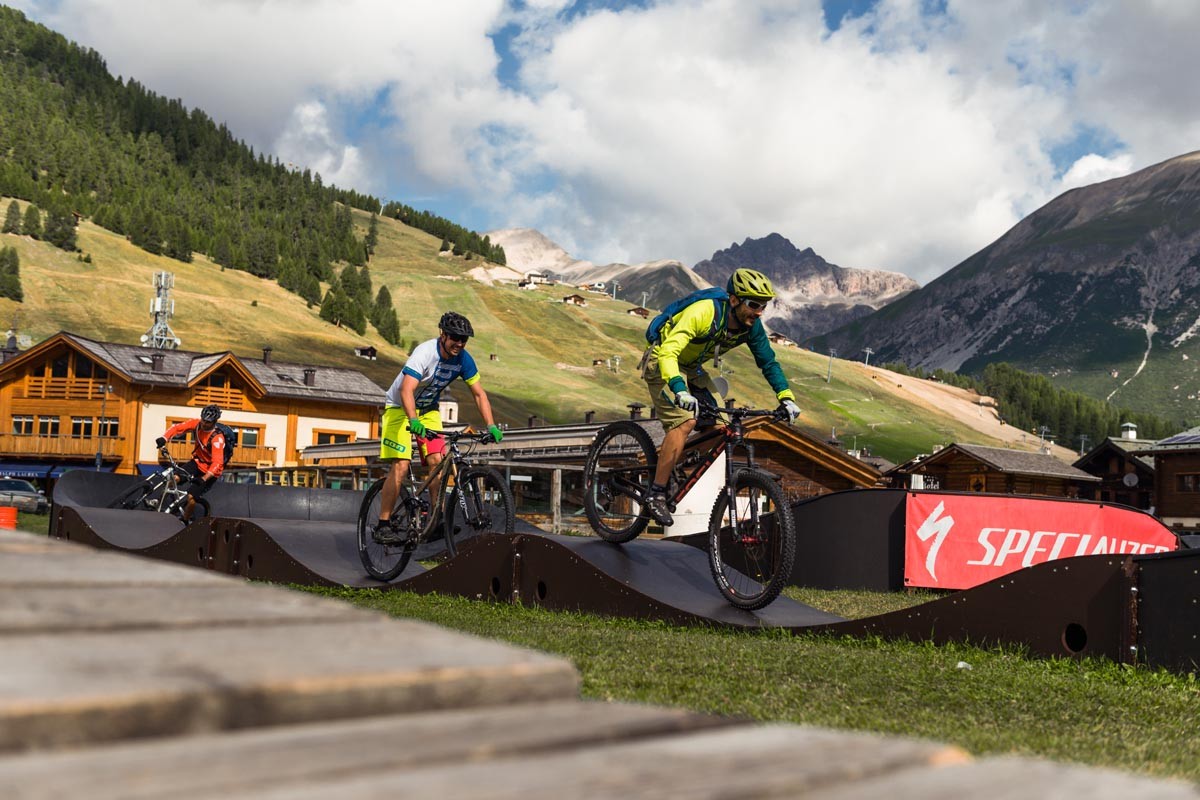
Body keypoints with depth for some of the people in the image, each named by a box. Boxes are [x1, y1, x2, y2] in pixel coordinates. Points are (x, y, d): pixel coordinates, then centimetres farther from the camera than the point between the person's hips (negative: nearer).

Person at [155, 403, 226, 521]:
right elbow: (177, 427, -9)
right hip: (197, 462, 6)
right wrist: (164, 438, -27)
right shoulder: (197, 424, -13)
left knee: (191, 497, -14)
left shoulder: (217, 438, -30)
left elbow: (217, 463, -37)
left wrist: (204, 479, -47)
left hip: (210, 471, -5)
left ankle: (185, 520, 12)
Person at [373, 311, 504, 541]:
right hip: (400, 407, -5)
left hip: (429, 410, 5)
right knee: (401, 465, -16)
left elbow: (479, 394, -6)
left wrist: (491, 426, -18)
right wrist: (414, 421, -55)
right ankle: (383, 525, -10)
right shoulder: (424, 353, -29)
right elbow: (407, 390, -40)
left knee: (437, 461, -11)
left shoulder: (463, 359, -12)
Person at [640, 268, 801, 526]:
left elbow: (768, 362, 1)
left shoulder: (751, 326, -12)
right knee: (686, 421, -26)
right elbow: (668, 352, -42)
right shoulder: (704, 312, -33)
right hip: (662, 364, -7)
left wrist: (786, 397, -11)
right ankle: (656, 495, -19)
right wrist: (680, 390, -57)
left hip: (692, 368, 7)